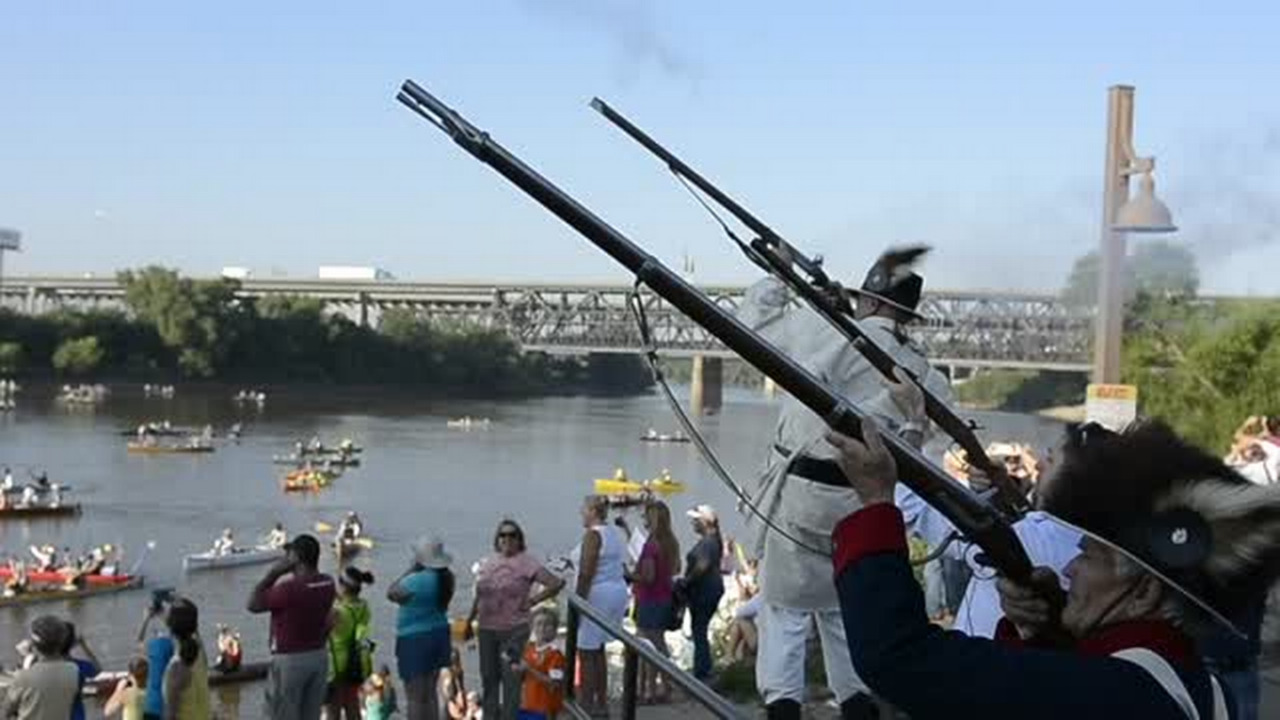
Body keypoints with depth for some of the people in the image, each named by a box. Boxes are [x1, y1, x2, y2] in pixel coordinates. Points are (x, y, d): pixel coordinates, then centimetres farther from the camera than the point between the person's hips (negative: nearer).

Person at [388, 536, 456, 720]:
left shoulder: (416, 580, -22)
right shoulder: (447, 577, 0)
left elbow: (391, 594, -8)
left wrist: (410, 569, -4)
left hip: (415, 639, -8)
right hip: (439, 634, 8)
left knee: (415, 698, -1)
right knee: (430, 694, 19)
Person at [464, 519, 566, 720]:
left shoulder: (527, 563, -7)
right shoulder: (488, 563, 11)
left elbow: (556, 583, -11)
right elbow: (479, 596, 17)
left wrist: (532, 600, -10)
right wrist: (469, 622, 17)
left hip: (514, 630, -5)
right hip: (487, 628, 6)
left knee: (510, 677, -3)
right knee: (488, 676, 12)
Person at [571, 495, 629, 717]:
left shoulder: (593, 535, -16)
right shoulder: (615, 533, 12)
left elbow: (586, 573, -20)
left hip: (598, 594, -9)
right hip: (618, 592, 9)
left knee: (587, 652, -1)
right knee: (598, 649, 18)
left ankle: (587, 705, 1)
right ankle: (602, 703, 22)